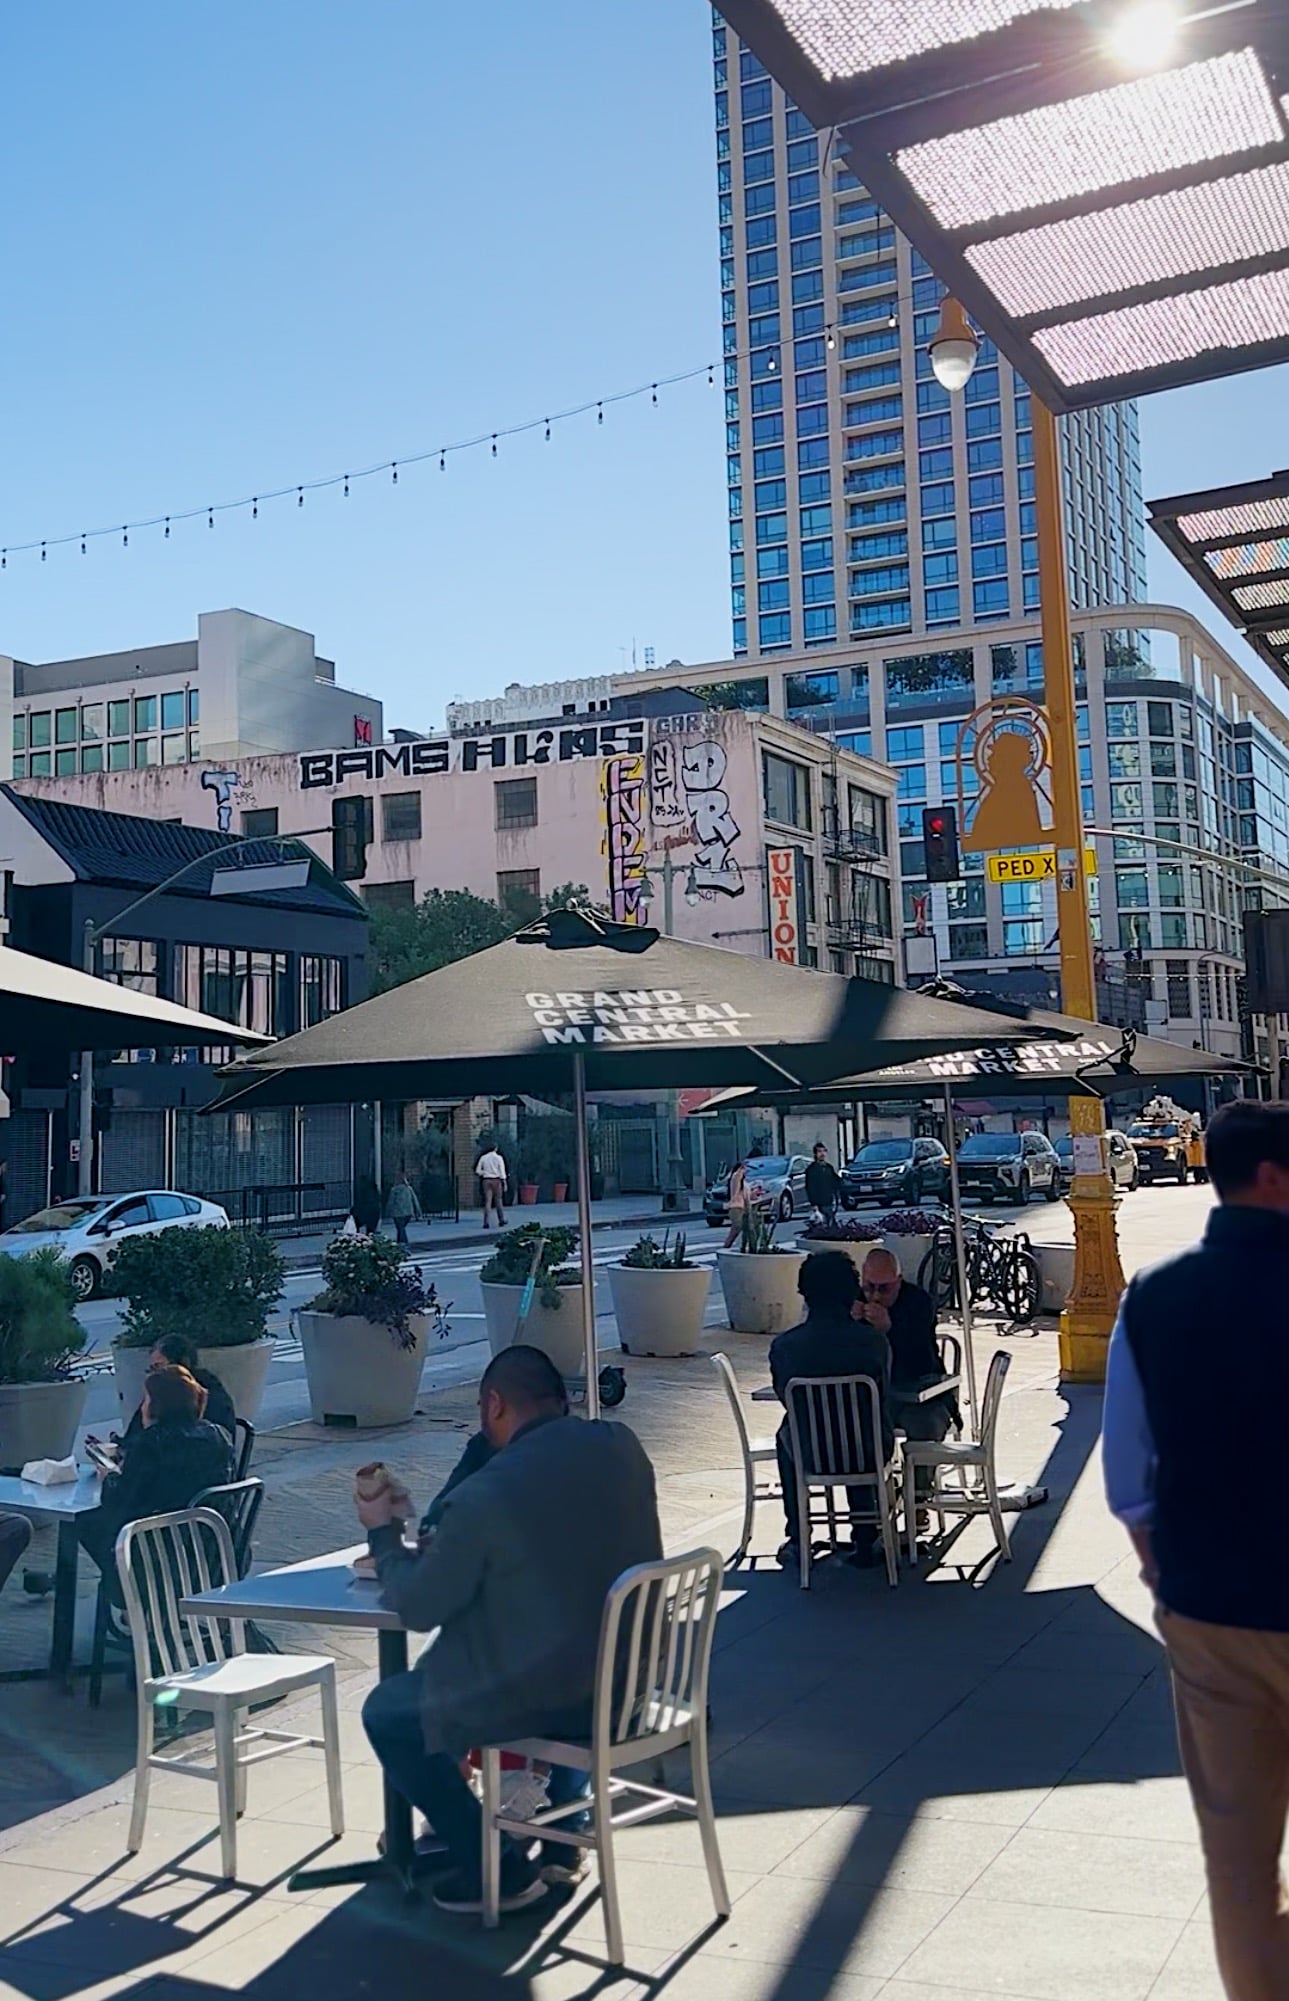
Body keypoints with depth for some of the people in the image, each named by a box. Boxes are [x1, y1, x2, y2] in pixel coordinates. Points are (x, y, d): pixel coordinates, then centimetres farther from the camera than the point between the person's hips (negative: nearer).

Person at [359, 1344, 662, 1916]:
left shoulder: (482, 1496, -22)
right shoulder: (623, 1447, -2)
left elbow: (417, 1607, -10)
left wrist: (384, 1532, 8)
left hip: (551, 1700, -7)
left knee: (386, 1712, 13)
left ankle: (500, 1872, 17)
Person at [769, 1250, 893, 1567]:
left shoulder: (783, 1345, -16)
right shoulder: (875, 1340, -15)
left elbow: (784, 1397, 3)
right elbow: (883, 1394, 3)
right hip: (867, 1456, 0)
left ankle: (797, 1540, 38)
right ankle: (865, 1539, 43)